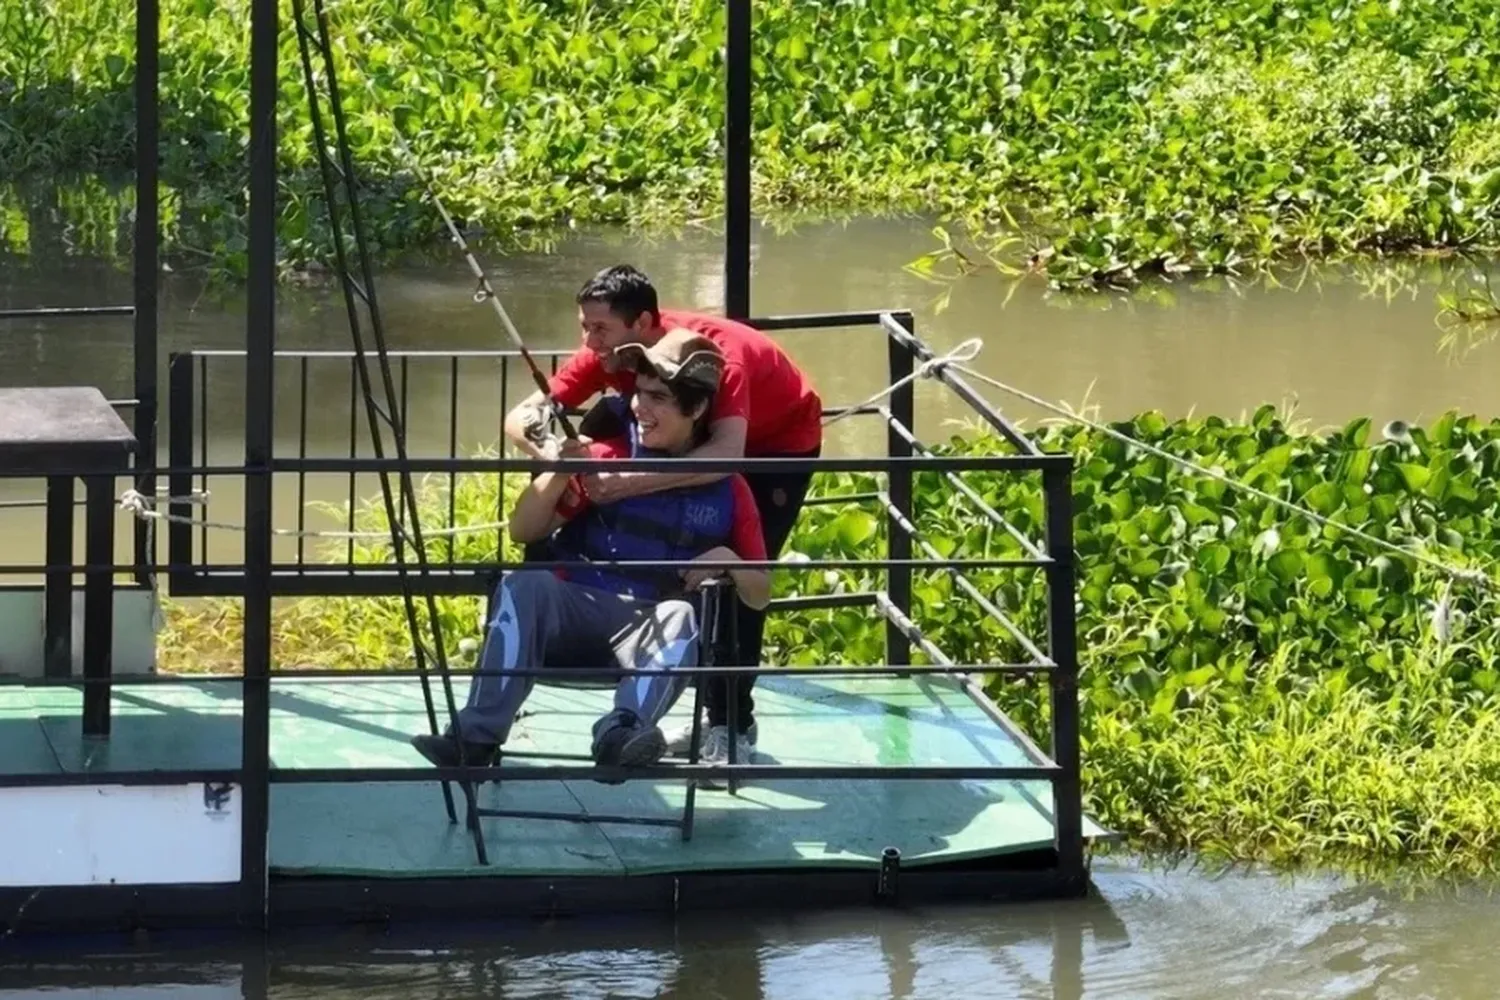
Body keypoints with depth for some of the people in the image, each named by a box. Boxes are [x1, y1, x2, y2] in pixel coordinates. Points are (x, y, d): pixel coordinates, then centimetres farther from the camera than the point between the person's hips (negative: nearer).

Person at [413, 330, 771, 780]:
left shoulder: (725, 490, 8)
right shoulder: (605, 457, 9)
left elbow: (760, 596, 12)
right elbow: (523, 532, 7)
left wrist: (727, 561, -9)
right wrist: (557, 474, -10)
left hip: (652, 627, -1)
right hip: (576, 612, 1)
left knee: (681, 617, -36)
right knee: (524, 584, -31)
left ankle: (620, 733, -60)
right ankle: (476, 738, -43)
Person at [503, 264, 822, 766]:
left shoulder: (716, 353, -40)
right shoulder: (608, 354, -22)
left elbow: (726, 454, -56)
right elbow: (521, 417, -24)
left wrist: (629, 482, -65)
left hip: (782, 443, -6)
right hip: (704, 448, 7)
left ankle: (734, 725, -12)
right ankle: (716, 716, 14)